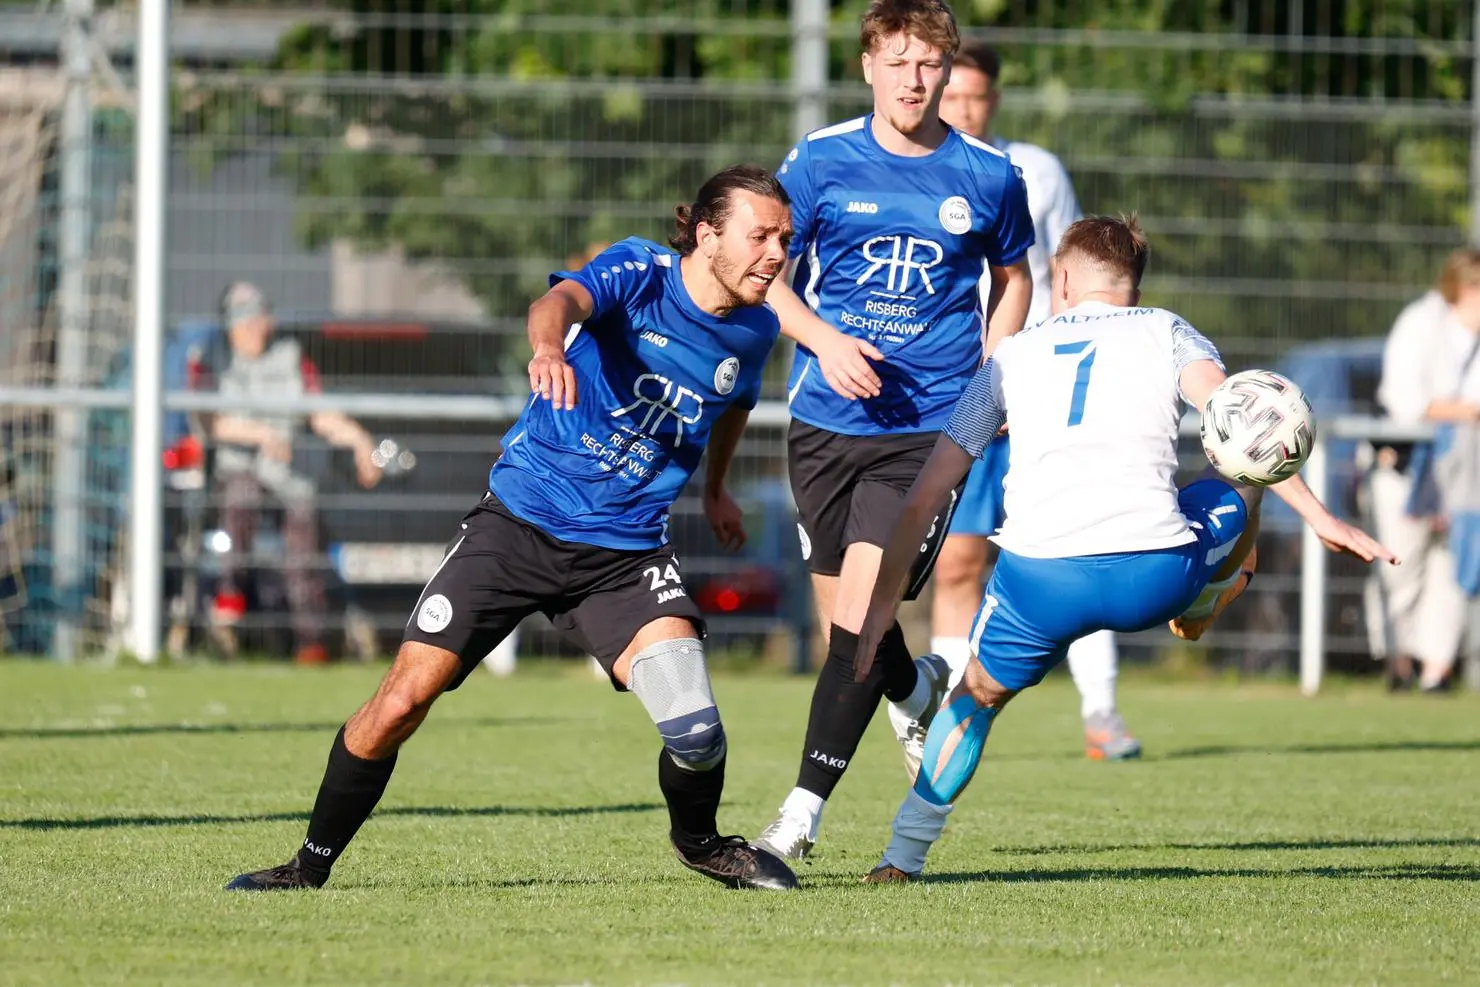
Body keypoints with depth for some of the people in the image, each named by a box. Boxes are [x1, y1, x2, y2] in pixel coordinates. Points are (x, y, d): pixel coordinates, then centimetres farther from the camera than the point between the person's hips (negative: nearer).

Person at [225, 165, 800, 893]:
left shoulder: (754, 332, 1)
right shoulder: (639, 274, -13)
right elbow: (562, 299, -37)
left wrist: (716, 489, 38)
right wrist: (548, 348, -59)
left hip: (625, 553, 3)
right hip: (518, 523, -3)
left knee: (696, 732, -18)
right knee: (402, 701, -7)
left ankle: (698, 841, 15)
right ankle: (310, 865, 13)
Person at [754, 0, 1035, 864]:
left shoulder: (989, 177, 1)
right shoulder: (822, 161, 0)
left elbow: (1013, 280, 17)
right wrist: (824, 339, -12)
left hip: (930, 427, -2)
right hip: (826, 422, 2)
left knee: (861, 612, -15)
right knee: (843, 618, 12)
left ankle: (802, 814, -13)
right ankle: (917, 692, 47)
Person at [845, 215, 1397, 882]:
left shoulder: (1012, 355, 24)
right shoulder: (1164, 332, 18)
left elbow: (924, 495, 23)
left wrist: (883, 600, 27)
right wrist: (1319, 518, -2)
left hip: (1039, 583, 2)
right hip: (1155, 576, -2)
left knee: (978, 695, 29)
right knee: (1231, 495, 29)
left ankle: (903, 857, 27)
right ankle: (1200, 614, 53)